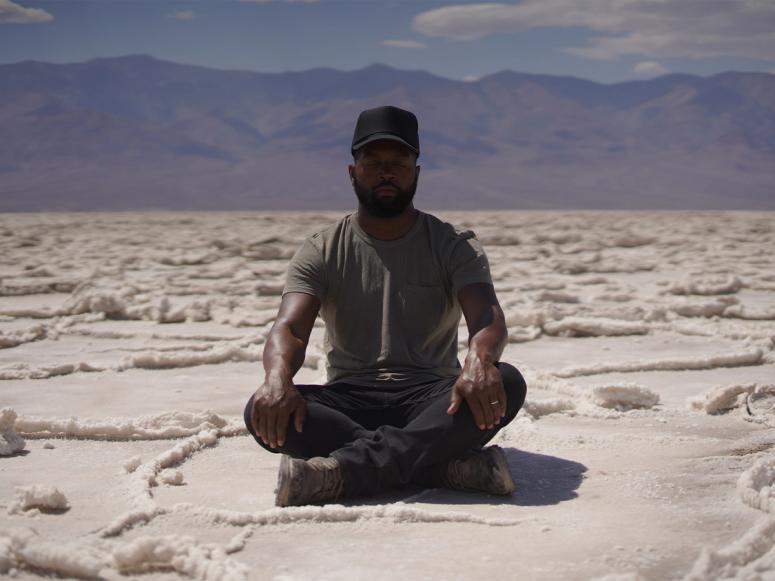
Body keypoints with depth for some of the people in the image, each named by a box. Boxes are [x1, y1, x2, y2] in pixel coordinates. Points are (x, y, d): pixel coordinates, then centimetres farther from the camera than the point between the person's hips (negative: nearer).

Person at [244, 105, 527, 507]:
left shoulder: (454, 246, 5)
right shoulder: (321, 251, 7)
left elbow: (488, 317, -12)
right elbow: (289, 327, -8)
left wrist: (479, 361, -38)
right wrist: (277, 377, -33)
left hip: (431, 399, 0)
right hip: (349, 401, 1)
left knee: (505, 383, -31)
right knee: (263, 410, -29)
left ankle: (344, 471, -40)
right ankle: (454, 466, -34)